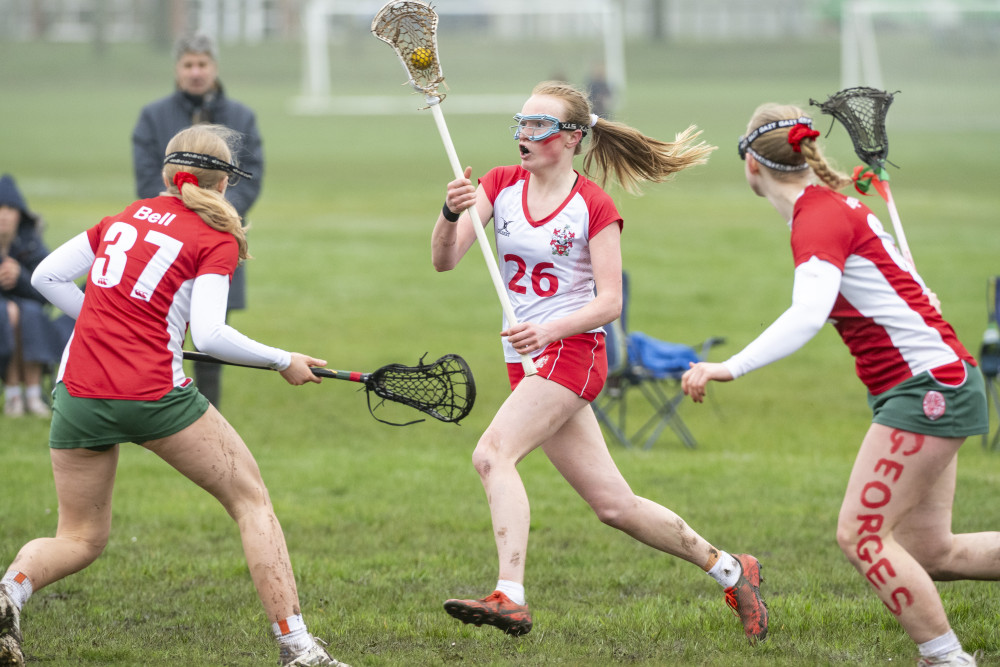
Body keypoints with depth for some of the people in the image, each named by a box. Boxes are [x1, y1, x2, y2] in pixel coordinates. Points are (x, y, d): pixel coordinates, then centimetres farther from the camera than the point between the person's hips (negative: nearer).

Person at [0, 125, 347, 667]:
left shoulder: (127, 215, 14)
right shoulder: (217, 241, -1)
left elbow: (46, 276, 15)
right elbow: (209, 335, -14)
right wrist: (283, 362, -2)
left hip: (79, 393, 5)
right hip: (153, 394, -5)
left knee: (80, 540, 16)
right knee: (251, 500, 11)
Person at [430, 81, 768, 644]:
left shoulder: (594, 206, -7)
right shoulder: (501, 185, 6)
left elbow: (609, 302, -11)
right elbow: (444, 260, -4)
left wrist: (548, 330, -27)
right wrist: (452, 213, -25)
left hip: (572, 351, -6)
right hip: (529, 362, 6)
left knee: (492, 453, -27)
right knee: (615, 505, 7)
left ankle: (510, 597, -37)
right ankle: (728, 569, 22)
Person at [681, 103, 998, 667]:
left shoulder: (820, 218, -17)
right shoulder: (836, 205, 12)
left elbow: (808, 315, -34)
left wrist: (731, 367, -41)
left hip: (929, 384, -10)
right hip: (927, 386, 10)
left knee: (861, 535, -10)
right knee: (930, 552, 10)